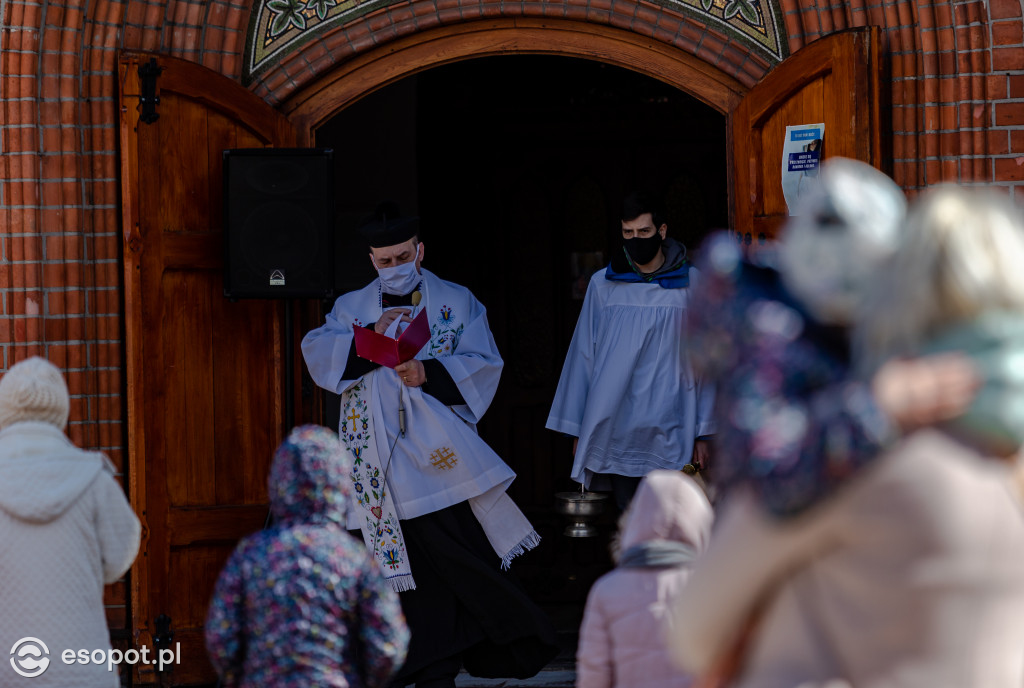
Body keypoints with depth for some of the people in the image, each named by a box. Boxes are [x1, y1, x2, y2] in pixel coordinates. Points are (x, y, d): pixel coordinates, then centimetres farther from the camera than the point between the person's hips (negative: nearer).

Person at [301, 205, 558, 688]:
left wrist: (430, 373, -16)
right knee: (405, 564, 0)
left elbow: (482, 363, 0)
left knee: (447, 554, -9)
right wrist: (369, 337, -17)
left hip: (436, 451, -2)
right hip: (381, 459, 2)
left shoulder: (458, 303, 9)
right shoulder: (352, 308, 13)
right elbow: (318, 355, -2)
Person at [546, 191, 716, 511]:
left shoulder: (690, 284, 6)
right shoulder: (603, 285, 8)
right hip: (616, 433, 2)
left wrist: (703, 432, 4)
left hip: (669, 434, -1)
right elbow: (583, 355, 13)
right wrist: (578, 429, 11)